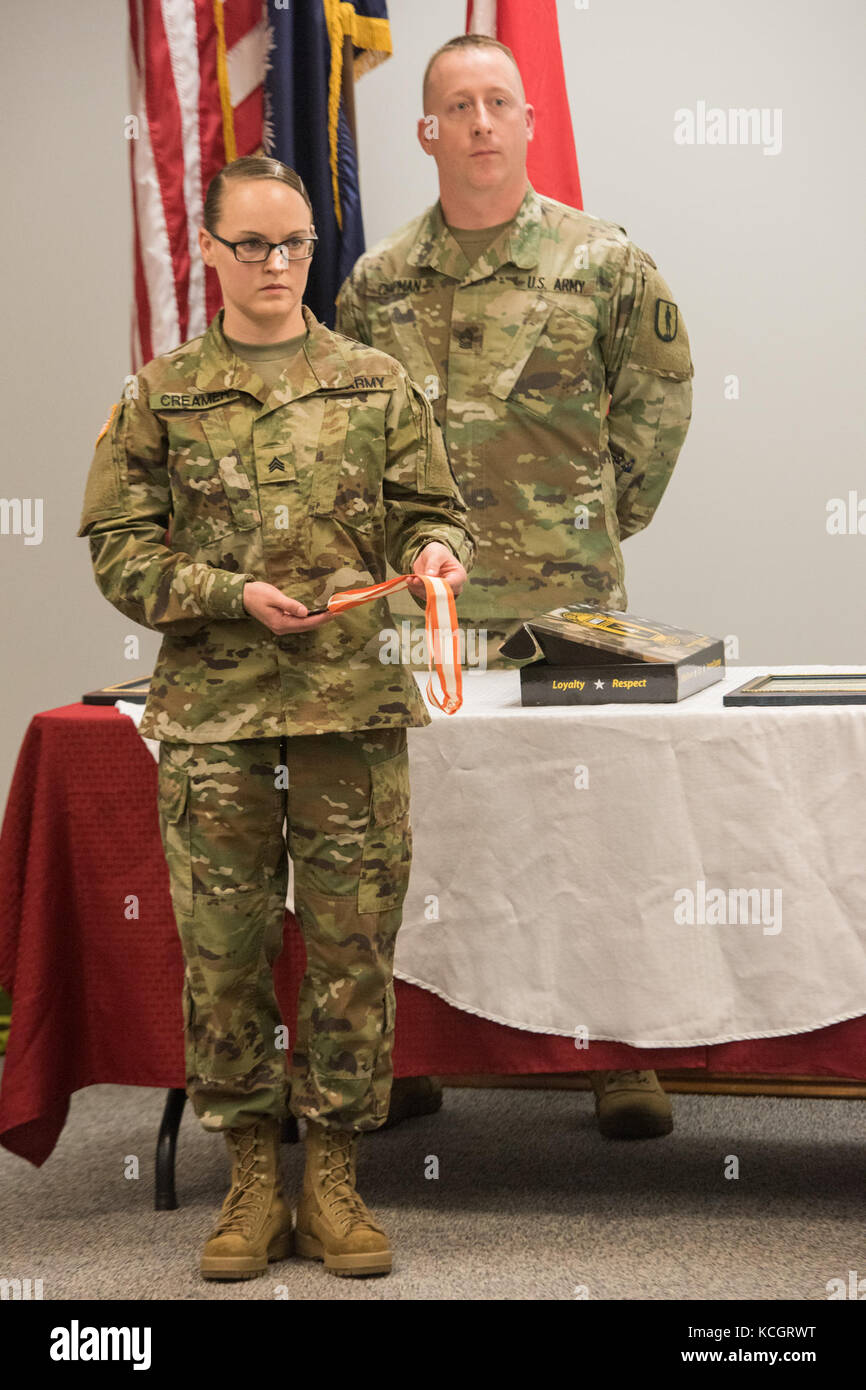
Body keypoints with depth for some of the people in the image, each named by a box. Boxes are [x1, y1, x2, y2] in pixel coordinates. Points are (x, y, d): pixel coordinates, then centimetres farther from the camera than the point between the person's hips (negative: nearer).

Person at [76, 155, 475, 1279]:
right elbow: (119, 549, 4)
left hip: (354, 706, 1)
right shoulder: (161, 398, 7)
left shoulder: (376, 385, 9)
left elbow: (434, 507, 12)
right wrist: (233, 595, -10)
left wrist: (435, 552, -11)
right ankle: (252, 1176, 16)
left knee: (353, 946, 2)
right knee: (224, 951, 3)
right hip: (210, 716, 0)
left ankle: (334, 1179, 14)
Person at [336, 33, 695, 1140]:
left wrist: (611, 517, 9)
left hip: (570, 600, -2)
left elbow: (659, 395, 11)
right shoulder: (378, 281, 9)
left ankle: (622, 1053, 9)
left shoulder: (605, 262, 2)